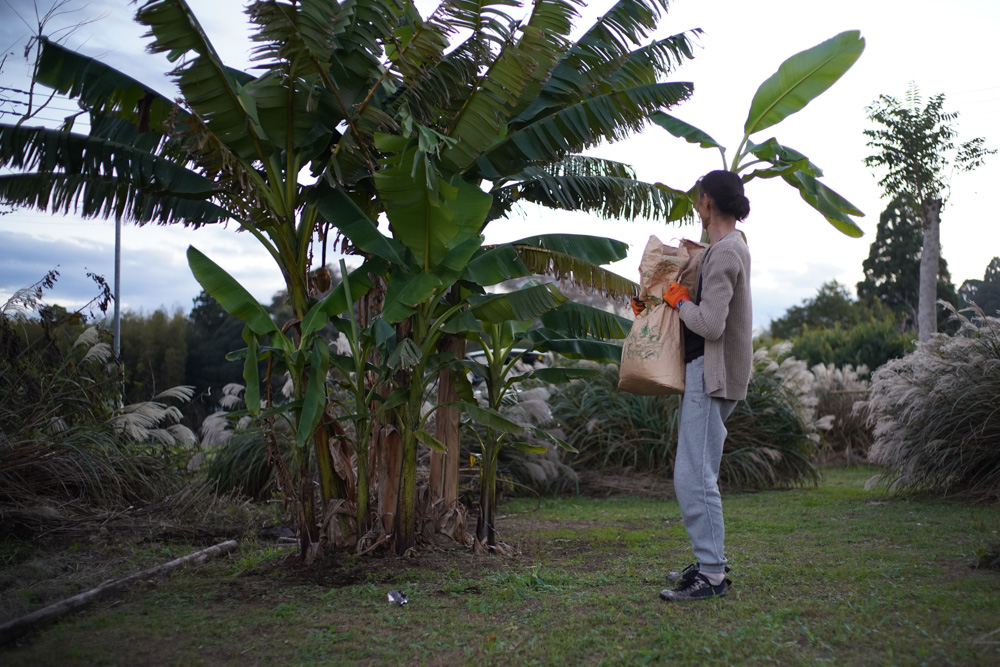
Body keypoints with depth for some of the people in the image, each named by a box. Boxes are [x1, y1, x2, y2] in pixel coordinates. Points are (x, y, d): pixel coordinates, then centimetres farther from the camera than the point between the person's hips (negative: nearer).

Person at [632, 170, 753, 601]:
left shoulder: (724, 254, -16)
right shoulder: (732, 245, 16)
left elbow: (710, 324, -25)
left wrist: (680, 302, -8)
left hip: (711, 373, -10)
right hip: (705, 371, 10)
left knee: (694, 474, -10)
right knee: (698, 473, 14)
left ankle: (712, 574, -6)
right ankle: (708, 562, 21)